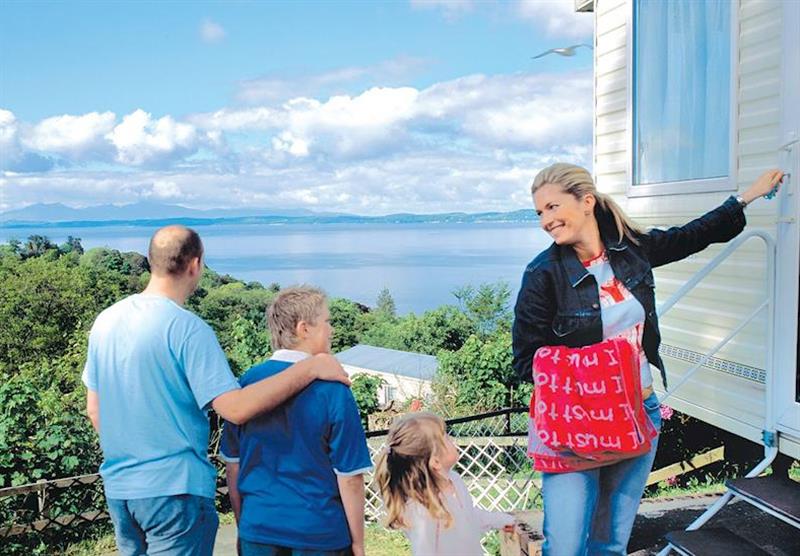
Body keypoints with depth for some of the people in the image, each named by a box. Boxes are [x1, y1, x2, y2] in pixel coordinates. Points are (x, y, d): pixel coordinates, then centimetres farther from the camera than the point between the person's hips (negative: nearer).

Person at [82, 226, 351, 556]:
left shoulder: (105, 321, 4)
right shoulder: (186, 328, -19)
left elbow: (94, 410, 12)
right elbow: (235, 409, -25)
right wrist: (309, 369, -20)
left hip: (117, 487, 7)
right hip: (173, 488, -7)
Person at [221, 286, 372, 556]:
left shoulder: (247, 382, -1)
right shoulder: (332, 389, -14)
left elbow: (232, 465, 6)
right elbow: (350, 478, -12)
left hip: (258, 530, 4)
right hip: (320, 534, -4)